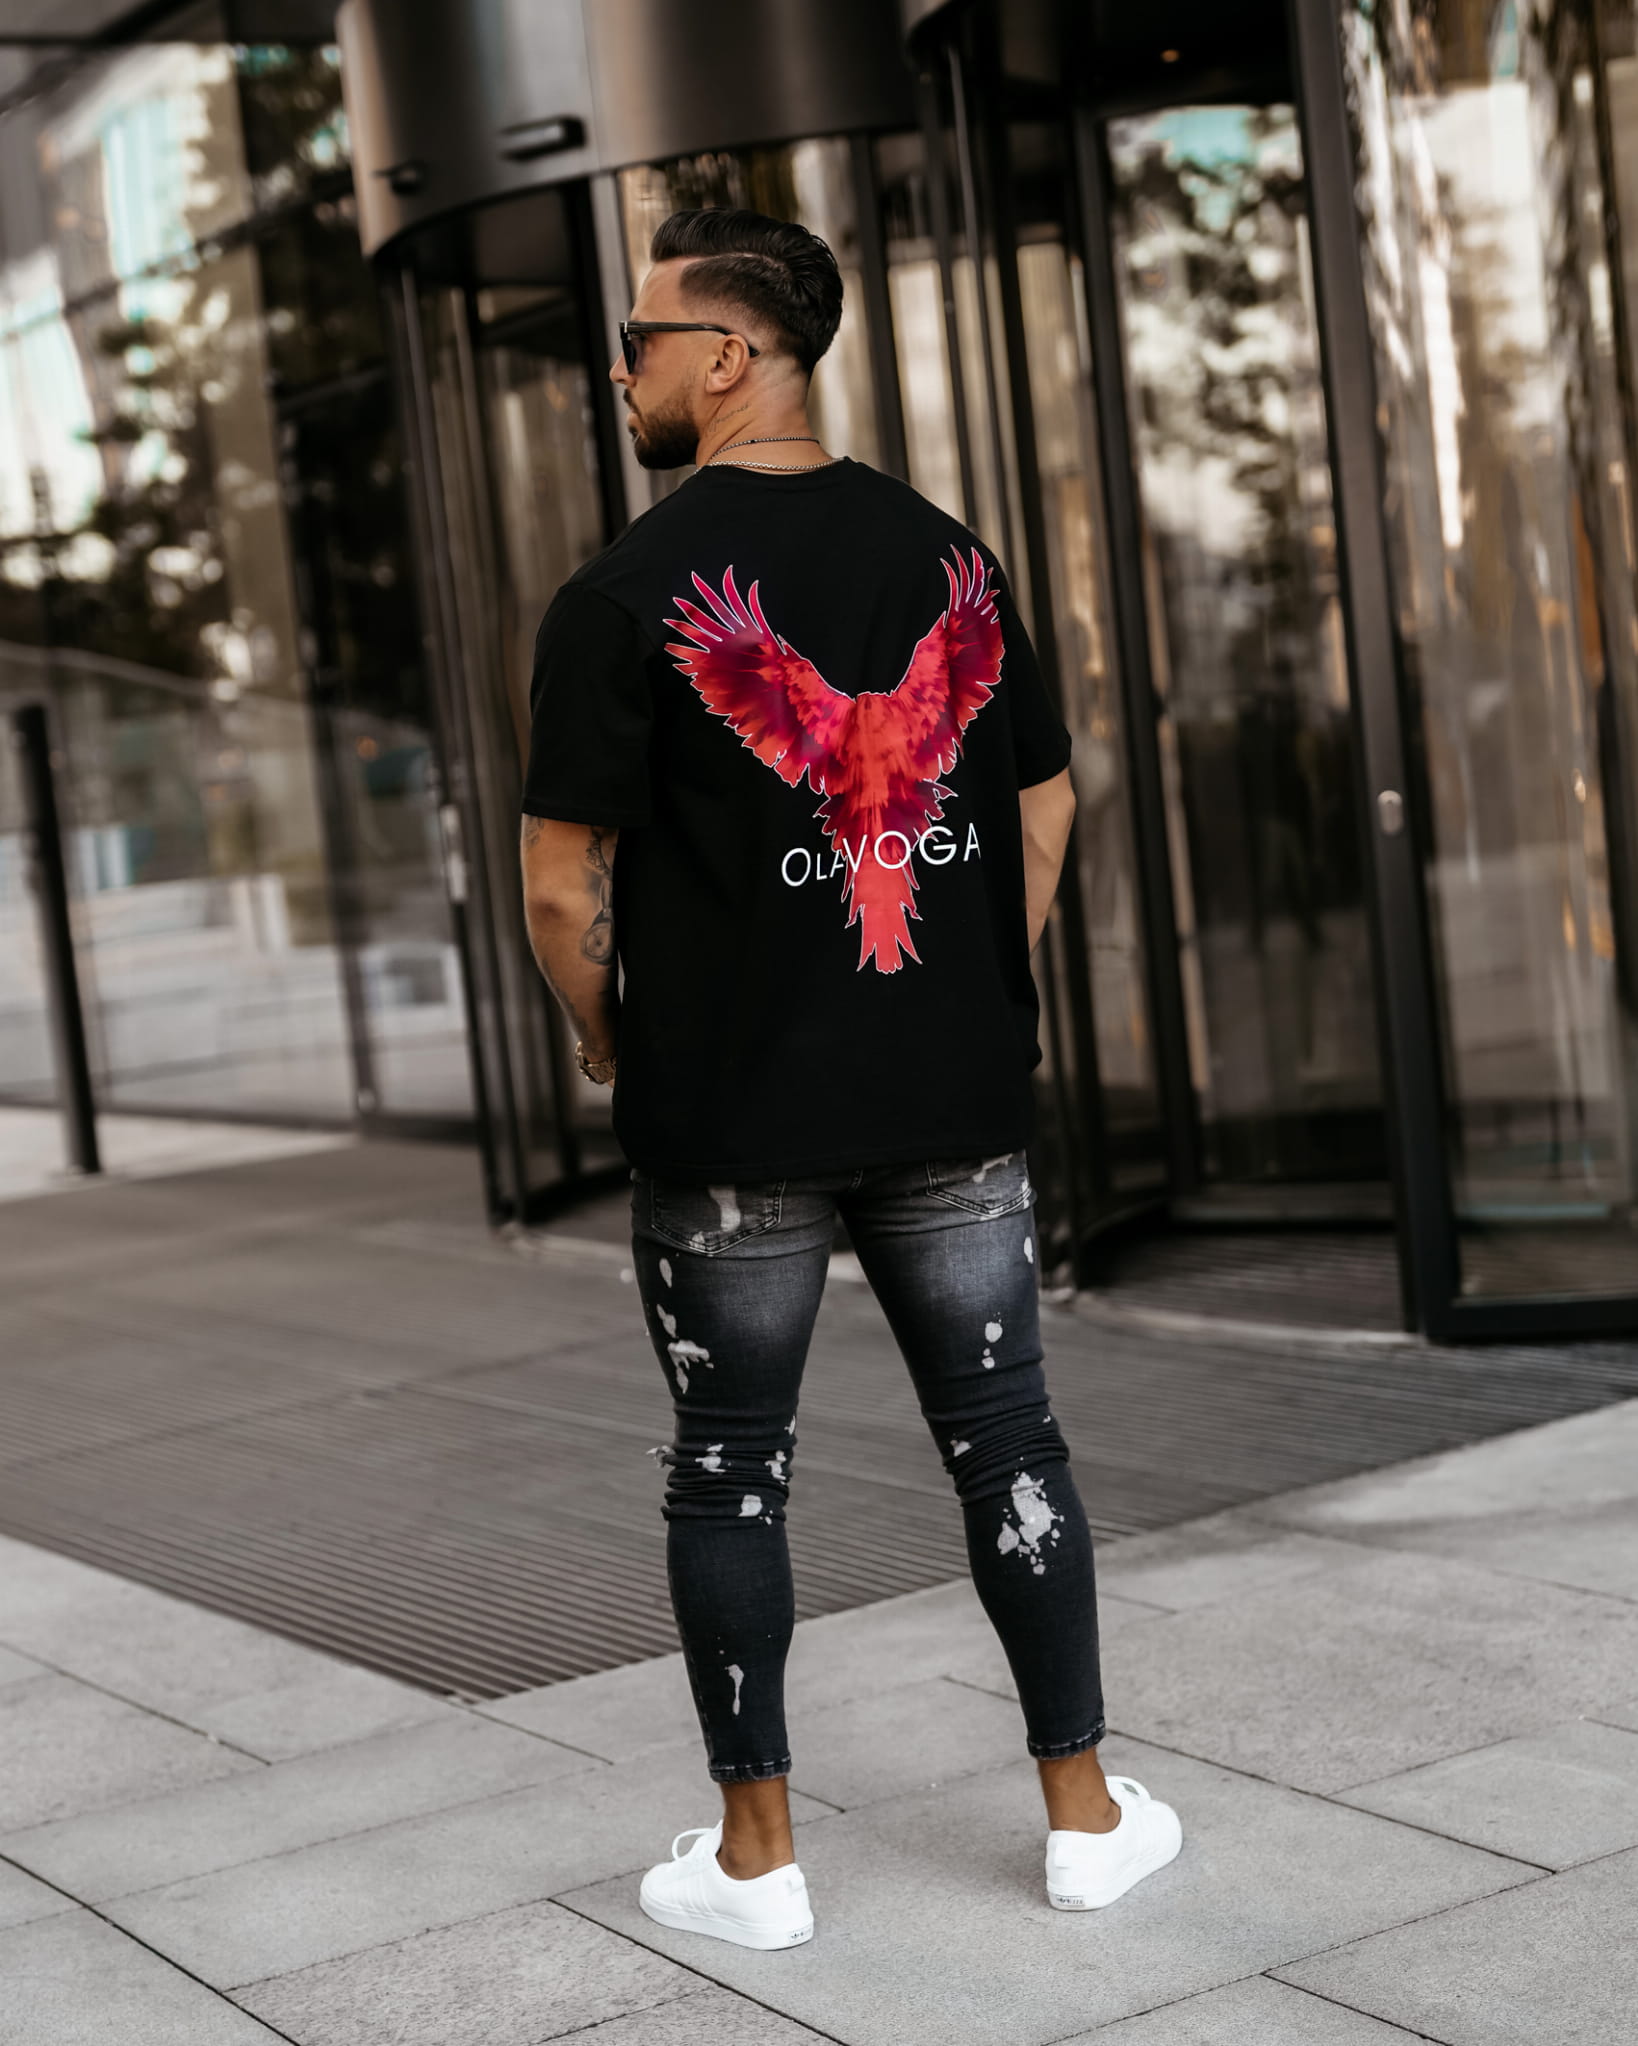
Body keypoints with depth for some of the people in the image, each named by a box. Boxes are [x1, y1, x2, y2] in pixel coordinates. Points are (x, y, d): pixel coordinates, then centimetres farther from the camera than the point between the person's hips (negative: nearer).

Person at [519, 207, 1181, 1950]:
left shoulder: (622, 597, -10)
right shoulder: (951, 556, 5)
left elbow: (563, 892, -12)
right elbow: (1043, 810, 11)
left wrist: (613, 1049, 5)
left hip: (728, 1121, -4)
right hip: (956, 1101, 4)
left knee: (728, 1472, 9)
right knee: (1003, 1439, 13)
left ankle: (755, 1855, 17)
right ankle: (1088, 1815, 21)